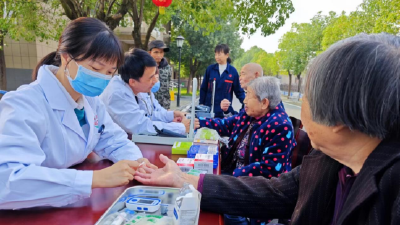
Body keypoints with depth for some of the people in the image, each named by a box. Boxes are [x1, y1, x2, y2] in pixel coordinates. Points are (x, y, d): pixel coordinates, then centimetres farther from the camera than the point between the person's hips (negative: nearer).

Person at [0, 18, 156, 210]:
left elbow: (114, 140, 7)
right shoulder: (24, 105, -22)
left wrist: (136, 162, -13)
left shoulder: (90, 99, 0)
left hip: (77, 207, 5)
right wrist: (97, 178, -36)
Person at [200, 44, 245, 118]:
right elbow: (203, 88, 8)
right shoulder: (210, 69, 2)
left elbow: (239, 91, 4)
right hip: (209, 108, 1)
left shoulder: (233, 71, -1)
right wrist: (201, 104, 4)